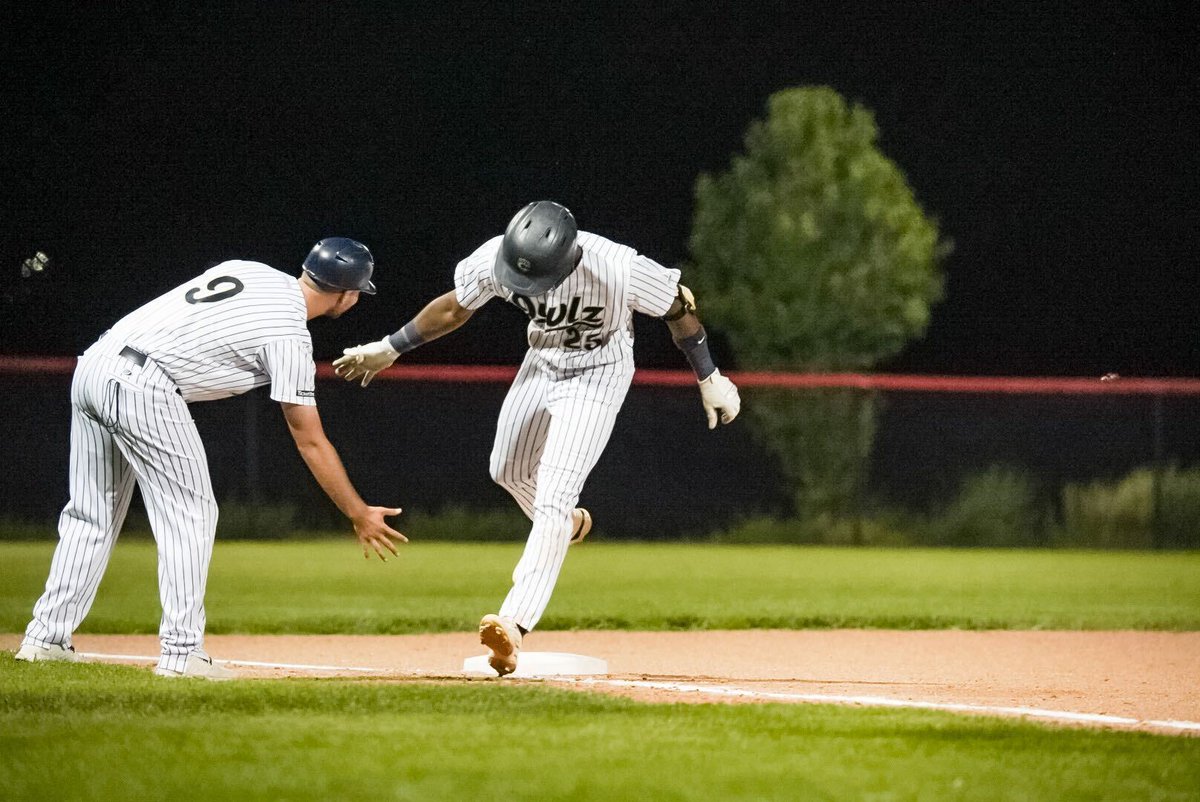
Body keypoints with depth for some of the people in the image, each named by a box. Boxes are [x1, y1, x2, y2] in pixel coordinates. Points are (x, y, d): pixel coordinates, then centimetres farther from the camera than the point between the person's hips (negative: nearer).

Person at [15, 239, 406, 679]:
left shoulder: (248, 271, 16)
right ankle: (181, 654, -3)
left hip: (91, 365, 8)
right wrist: (359, 514, 4)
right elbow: (310, 442, -2)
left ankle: (46, 638, 15)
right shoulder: (290, 335, -5)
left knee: (90, 515, 15)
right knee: (190, 514, 2)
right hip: (143, 385, -8)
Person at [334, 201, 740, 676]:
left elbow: (680, 304, -19)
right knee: (508, 471, 20)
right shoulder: (493, 258, -26)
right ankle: (567, 528, 52)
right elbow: (454, 307, -4)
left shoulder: (619, 270, -38)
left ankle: (515, 622, -26)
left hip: (598, 374, -6)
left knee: (553, 497, -18)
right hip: (542, 362, 6)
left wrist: (709, 377, -8)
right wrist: (391, 348, 2)